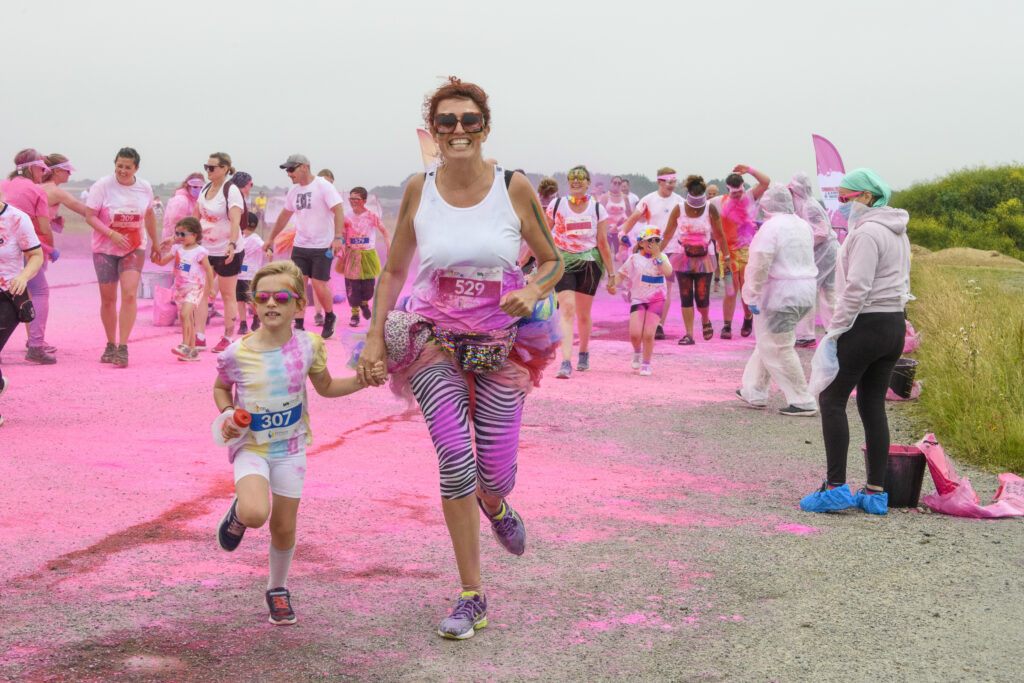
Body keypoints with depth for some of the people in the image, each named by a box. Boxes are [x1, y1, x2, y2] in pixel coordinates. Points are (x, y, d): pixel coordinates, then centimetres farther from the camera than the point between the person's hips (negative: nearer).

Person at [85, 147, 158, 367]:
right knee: (107, 299, 5)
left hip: (134, 248, 1)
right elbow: (90, 216, -12)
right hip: (105, 249, -1)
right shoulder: (102, 186, -9)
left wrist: (155, 242, 27)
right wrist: (112, 234, -25)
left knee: (129, 295, -16)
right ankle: (110, 345, 23)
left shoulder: (144, 188, 1)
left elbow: (149, 214, 18)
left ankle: (123, 348, -16)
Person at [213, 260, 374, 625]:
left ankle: (278, 589, 33)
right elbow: (221, 389, 7)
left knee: (284, 527, 7)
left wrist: (360, 380, -6)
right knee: (255, 513, -27)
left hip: (290, 447, 2)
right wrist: (227, 414, -13)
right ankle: (238, 514, 12)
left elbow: (325, 387, 10)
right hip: (250, 445, -2)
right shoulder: (237, 353, -14)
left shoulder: (308, 345, -8)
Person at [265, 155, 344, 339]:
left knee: (319, 286, -7)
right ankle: (299, 326, 1)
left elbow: (338, 210, -17)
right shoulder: (294, 190, 11)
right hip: (300, 246, 6)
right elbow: (285, 215, 24)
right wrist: (271, 239, 28)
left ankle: (329, 317, 20)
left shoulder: (323, 186, -10)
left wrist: (338, 237, -29)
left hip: (322, 247, -6)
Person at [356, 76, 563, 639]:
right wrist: (375, 338, 0)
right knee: (455, 454, -19)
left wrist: (533, 291, -16)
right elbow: (394, 270, 8)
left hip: (500, 346, 0)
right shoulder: (419, 190, -3)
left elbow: (553, 261, 5)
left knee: (495, 477, 1)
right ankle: (471, 597, -6)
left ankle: (494, 506, 44)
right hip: (434, 342, 0)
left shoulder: (514, 189, -6)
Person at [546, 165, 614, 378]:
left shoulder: (597, 208, 0)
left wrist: (611, 274, 2)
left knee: (583, 313, 10)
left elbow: (603, 243, 2)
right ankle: (566, 362, -22)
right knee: (567, 309, -16)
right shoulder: (558, 205, -1)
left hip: (589, 263, 1)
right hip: (563, 262, -1)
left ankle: (584, 353, 36)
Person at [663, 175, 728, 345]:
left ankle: (705, 321, 29)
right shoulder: (679, 210, -2)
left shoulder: (710, 210, -5)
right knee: (686, 297, -2)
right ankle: (689, 334, 1)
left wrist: (726, 255, 1)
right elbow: (668, 234, 5)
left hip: (704, 259, -1)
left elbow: (719, 235, 2)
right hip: (683, 259, 1)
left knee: (702, 297, -3)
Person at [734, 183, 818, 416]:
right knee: (767, 342, 20)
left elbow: (760, 266, -20)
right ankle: (755, 392, 27)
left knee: (778, 349, -3)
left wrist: (753, 296, -17)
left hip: (779, 295, -9)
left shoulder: (771, 227, -15)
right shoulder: (803, 226, 12)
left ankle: (803, 402, -4)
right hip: (805, 293, 9)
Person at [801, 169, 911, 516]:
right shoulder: (897, 232, 15)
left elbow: (857, 288, -20)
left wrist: (834, 331, -16)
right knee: (873, 405, 10)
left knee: (832, 400, -1)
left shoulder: (867, 233, -15)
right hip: (895, 324, 9)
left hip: (864, 325, -9)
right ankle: (876, 493, 9)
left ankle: (836, 487, -3)